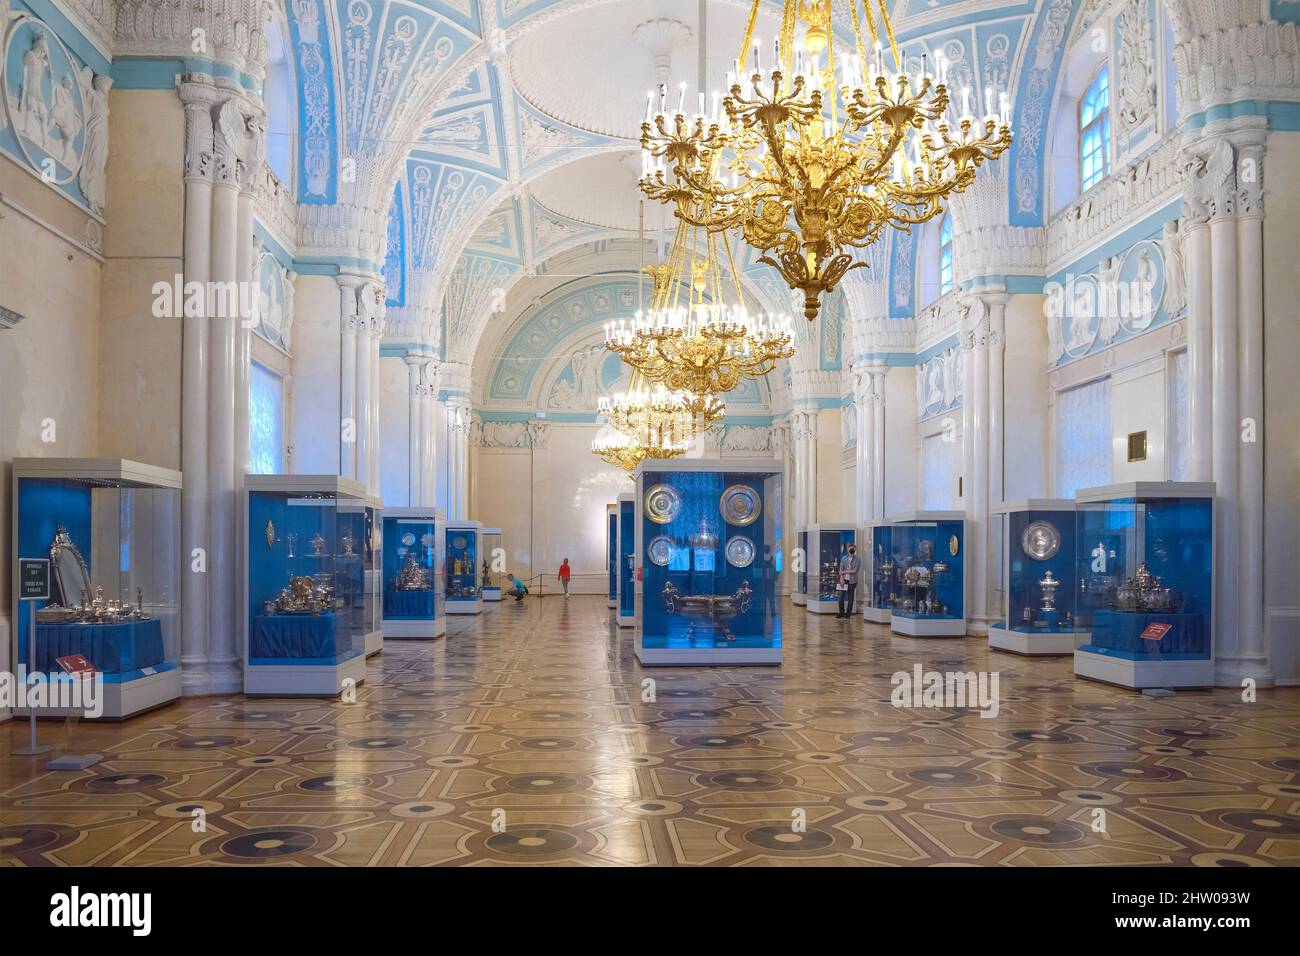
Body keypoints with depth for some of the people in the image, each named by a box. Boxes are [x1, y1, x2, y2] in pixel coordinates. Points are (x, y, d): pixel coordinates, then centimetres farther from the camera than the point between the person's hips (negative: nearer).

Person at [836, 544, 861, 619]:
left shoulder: (857, 559, -1)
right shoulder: (844, 558, 9)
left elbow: (855, 571, -10)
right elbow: (841, 569, 2)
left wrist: (844, 572, -12)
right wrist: (841, 578, -13)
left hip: (852, 581, -2)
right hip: (844, 580, 2)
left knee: (850, 599, 2)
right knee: (841, 597, 0)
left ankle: (848, 615, 10)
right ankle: (841, 613, 13)